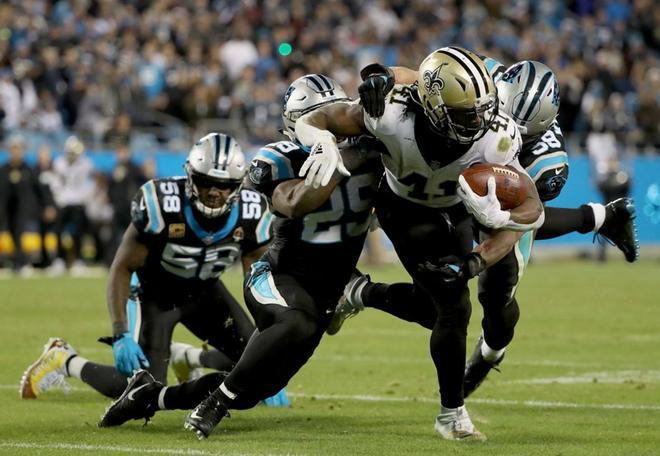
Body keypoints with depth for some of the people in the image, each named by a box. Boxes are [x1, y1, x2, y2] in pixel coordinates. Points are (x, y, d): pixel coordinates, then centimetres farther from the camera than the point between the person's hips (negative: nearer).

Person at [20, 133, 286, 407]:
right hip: (153, 291, -5)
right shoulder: (161, 206, -32)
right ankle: (66, 361, 7)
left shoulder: (250, 215, -21)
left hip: (203, 291, 5)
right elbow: (122, 269, -23)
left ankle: (183, 357, 22)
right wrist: (120, 335, -32)